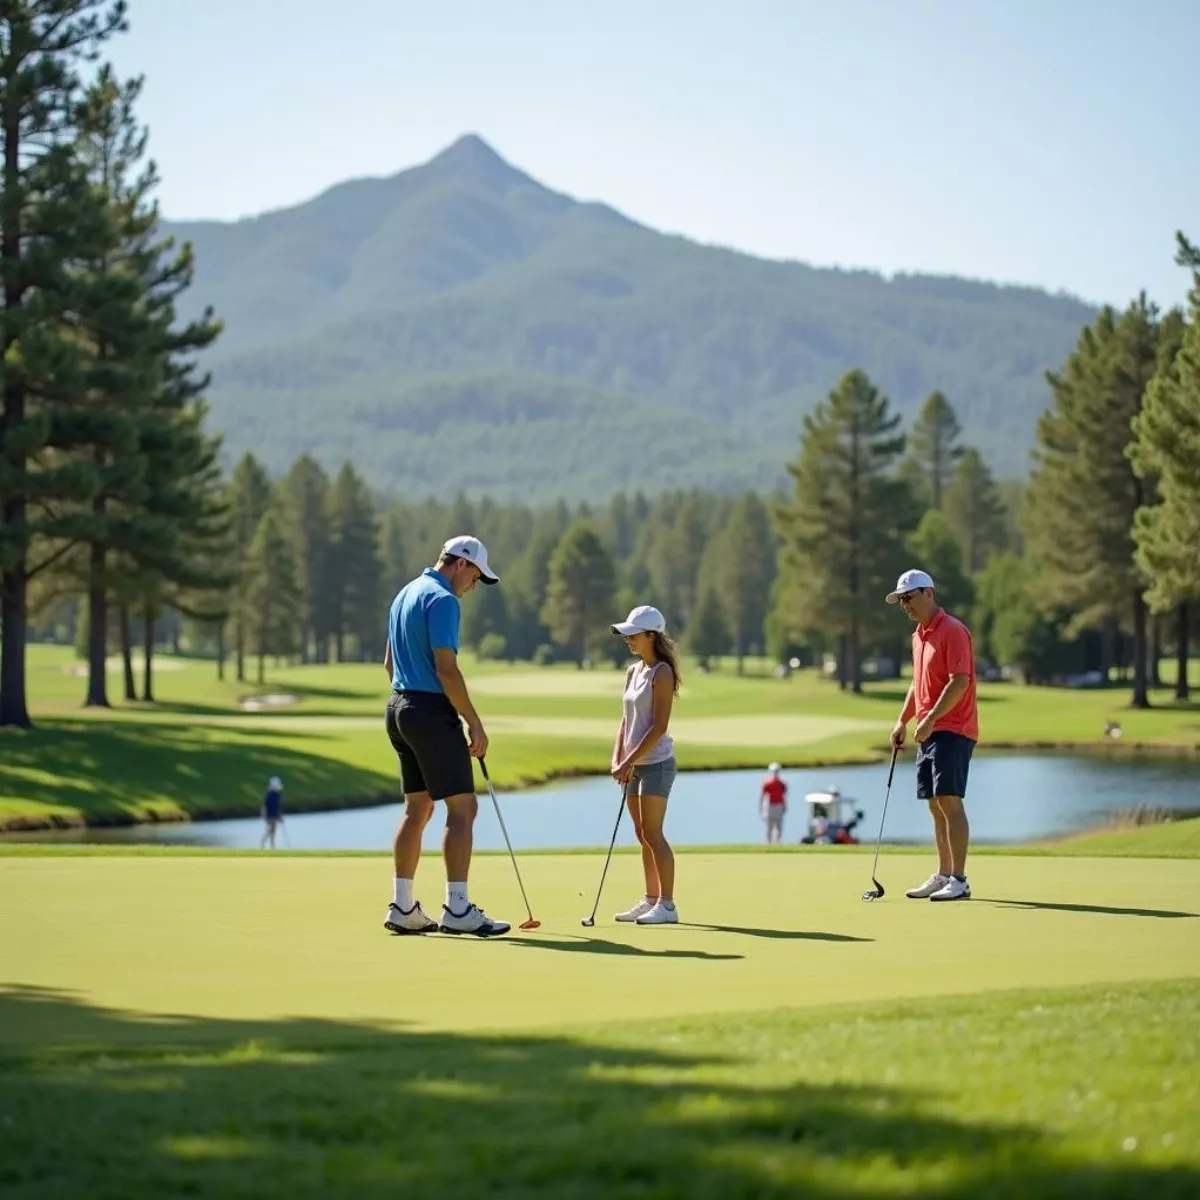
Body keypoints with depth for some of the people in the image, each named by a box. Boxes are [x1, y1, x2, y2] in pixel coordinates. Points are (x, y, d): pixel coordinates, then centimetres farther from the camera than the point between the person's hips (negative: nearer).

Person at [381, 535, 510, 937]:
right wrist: (474, 722, -15)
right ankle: (457, 909, -11)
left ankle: (403, 908, 10)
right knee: (462, 807, -7)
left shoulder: (405, 594, 16)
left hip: (399, 708, 10)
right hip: (432, 712, -10)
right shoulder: (442, 600, -14)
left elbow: (389, 661, 23)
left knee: (417, 809, 12)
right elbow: (446, 668, -20)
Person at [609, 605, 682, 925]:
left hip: (656, 762, -8)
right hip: (634, 765, 8)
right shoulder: (632, 672, 13)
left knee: (652, 834, -10)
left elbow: (659, 726, -17)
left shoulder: (662, 673, -12)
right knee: (643, 836, 11)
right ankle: (651, 900, 17)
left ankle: (667, 905, -8)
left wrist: (629, 761, -18)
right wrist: (617, 757, 2)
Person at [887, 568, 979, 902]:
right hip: (929, 732, 9)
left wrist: (930, 720, -23)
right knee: (936, 805, 10)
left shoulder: (952, 631, -12)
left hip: (952, 730, -9)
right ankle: (943, 876, 14)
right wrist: (903, 720, 18)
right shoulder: (919, 636, 17)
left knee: (949, 800, -13)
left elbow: (960, 681, -20)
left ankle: (959, 881, -13)